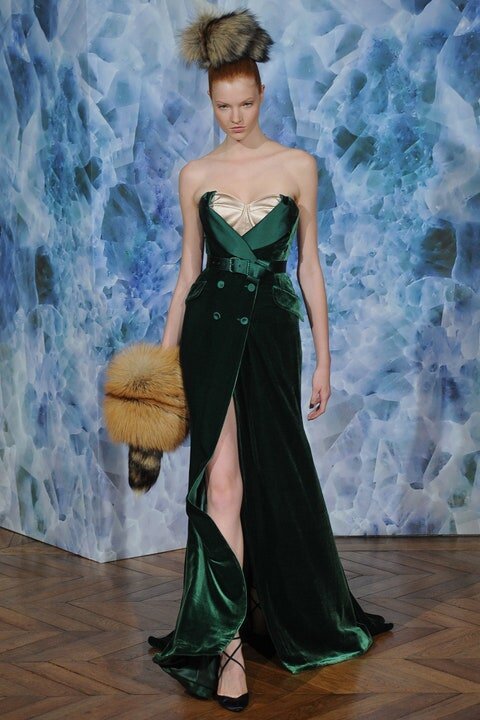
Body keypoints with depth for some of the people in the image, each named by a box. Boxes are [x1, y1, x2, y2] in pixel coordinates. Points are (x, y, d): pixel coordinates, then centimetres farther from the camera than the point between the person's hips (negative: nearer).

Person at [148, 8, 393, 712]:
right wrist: (164, 354, 7)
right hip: (210, 328, 0)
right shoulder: (195, 175, 6)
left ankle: (278, 613, 31)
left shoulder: (298, 166, 4)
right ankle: (226, 641, -6)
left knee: (274, 476, 8)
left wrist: (323, 356, 3)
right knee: (221, 479, -8)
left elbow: (309, 264, 5)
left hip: (272, 327, 0)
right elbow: (188, 268, 10)